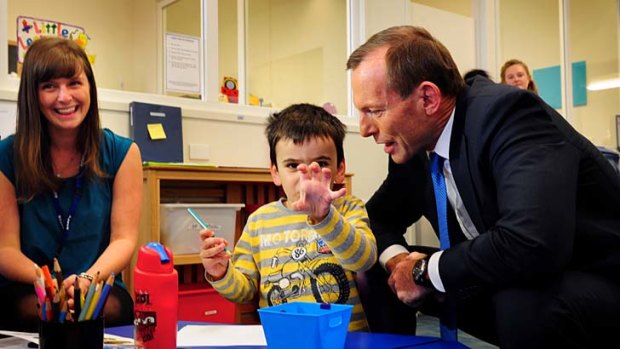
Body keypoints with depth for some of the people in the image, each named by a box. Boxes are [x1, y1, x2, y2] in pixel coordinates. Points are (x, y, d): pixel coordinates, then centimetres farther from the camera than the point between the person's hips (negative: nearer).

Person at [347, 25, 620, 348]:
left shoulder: (506, 112, -26)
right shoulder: (415, 143, -2)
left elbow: (533, 243, -40)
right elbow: (379, 217, 12)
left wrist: (423, 270, -24)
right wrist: (396, 260, -11)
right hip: (506, 285, 7)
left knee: (522, 304, -37)